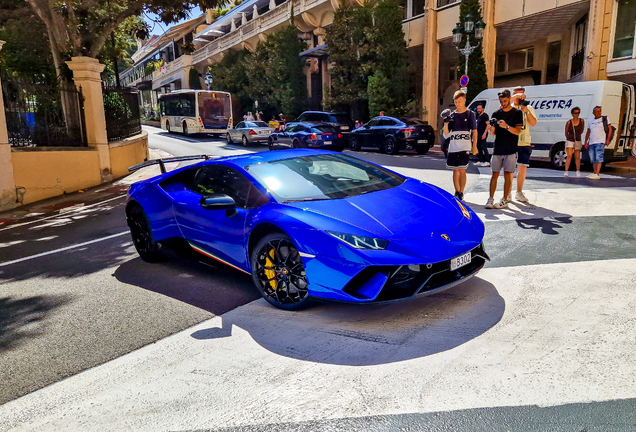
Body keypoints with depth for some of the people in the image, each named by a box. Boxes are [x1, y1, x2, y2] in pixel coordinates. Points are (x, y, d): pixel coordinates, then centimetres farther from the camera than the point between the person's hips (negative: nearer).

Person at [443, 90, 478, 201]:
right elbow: (446, 134, 10)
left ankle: (461, 194, -3)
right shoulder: (452, 115, 11)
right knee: (455, 170, 8)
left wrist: (474, 146, -4)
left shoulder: (470, 114, 3)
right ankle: (456, 192, 18)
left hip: (465, 147, -4)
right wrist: (446, 123, -9)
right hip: (453, 147, 4)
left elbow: (474, 131, 3)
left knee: (462, 170, -7)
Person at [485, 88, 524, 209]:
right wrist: (491, 128, -13)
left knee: (507, 175, -3)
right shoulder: (496, 114, 11)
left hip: (511, 150, -3)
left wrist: (506, 126, -24)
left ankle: (504, 200, 1)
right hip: (497, 149, 3)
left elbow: (518, 131, -6)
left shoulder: (517, 113, 3)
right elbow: (493, 134, 10)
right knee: (495, 174, 1)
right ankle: (491, 199, 3)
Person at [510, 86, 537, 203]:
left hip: (524, 143, 2)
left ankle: (519, 193, 15)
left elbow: (533, 123, 0)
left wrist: (527, 111, -12)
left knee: (522, 169, 4)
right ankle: (508, 193, 7)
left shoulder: (529, 108, 12)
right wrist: (516, 96, -20)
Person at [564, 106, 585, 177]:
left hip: (578, 141, 2)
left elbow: (582, 130, 15)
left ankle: (578, 171, 8)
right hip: (569, 141, -2)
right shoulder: (569, 122, -7)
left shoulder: (582, 121, -2)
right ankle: (566, 172, -17)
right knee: (569, 156, -13)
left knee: (577, 157, 6)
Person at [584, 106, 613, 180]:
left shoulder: (605, 119, 5)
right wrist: (586, 142, 12)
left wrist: (608, 140, -7)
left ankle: (597, 174, -19)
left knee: (598, 158, -13)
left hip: (600, 142, -5)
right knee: (593, 159, 7)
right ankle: (594, 173, 14)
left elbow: (610, 129, 3)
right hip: (591, 143, 5)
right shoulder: (590, 121, 16)